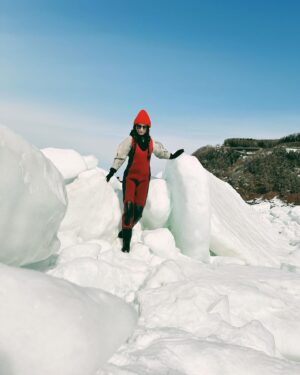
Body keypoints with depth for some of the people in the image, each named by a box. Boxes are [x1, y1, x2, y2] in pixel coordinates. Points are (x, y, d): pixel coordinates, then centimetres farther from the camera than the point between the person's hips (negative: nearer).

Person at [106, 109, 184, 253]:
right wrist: (112, 171, -18)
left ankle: (125, 231, 19)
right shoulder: (130, 140, -7)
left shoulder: (151, 142, 4)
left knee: (138, 210, -2)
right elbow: (120, 156, -11)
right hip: (130, 177, -4)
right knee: (129, 206, -16)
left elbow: (161, 152, 21)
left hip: (144, 179, 4)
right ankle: (126, 241, -10)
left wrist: (173, 155, 26)